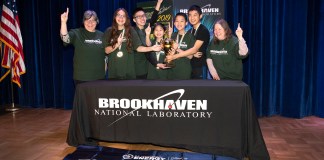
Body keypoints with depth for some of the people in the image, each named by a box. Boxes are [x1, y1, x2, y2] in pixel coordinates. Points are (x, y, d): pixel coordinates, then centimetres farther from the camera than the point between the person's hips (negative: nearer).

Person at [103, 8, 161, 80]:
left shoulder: (131, 31, 4)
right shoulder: (109, 31, 6)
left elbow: (138, 47, -1)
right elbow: (107, 50, 1)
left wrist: (151, 48, -15)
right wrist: (117, 44, -15)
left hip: (128, 70, 0)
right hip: (113, 71, 1)